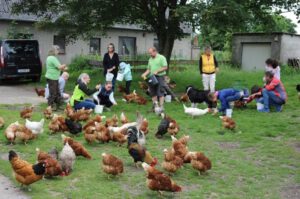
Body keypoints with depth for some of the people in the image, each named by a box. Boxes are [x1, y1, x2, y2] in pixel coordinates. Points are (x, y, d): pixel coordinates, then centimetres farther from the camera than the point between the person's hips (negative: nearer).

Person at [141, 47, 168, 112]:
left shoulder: (161, 58, -4)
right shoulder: (150, 59, 16)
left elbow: (165, 67, -10)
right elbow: (149, 69, 19)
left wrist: (157, 71, -18)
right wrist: (145, 74, 1)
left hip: (160, 77, -7)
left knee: (160, 93, -7)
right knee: (153, 92, 8)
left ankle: (161, 106, -5)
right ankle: (155, 106, 16)